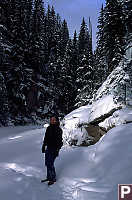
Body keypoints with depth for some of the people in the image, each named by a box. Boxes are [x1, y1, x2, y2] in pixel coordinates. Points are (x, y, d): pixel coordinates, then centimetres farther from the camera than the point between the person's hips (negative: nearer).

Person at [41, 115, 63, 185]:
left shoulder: (58, 130, -13)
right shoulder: (49, 128, 5)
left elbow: (59, 141, -13)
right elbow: (46, 138, 15)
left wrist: (57, 150, -16)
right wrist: (43, 146, 16)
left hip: (54, 149, -7)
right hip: (48, 148, 7)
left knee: (50, 164, -6)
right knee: (47, 163, 12)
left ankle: (53, 178, 11)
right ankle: (49, 177, 28)